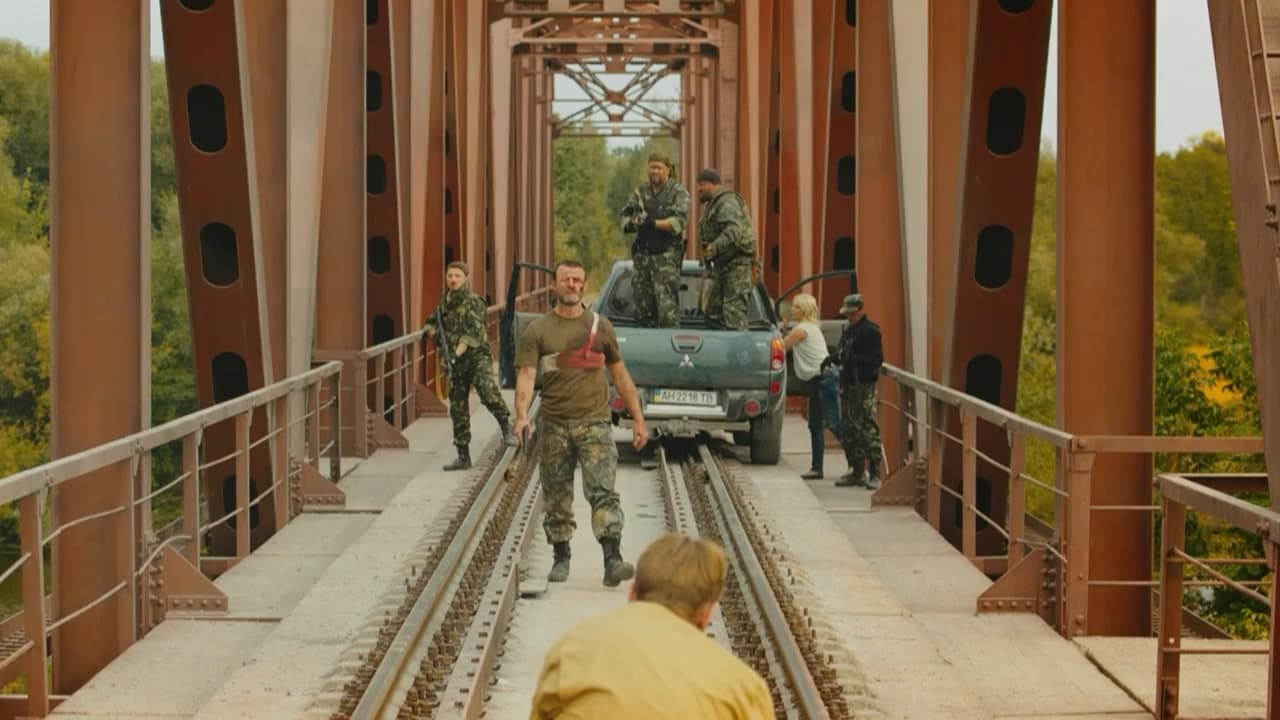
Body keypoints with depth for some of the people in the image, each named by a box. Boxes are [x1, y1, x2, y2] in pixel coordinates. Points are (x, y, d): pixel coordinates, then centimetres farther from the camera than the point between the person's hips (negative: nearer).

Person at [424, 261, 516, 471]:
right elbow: (435, 321, 34)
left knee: (488, 391, -33)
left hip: (477, 357, -7)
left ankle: (507, 430, -18)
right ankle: (463, 456, 12)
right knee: (458, 410, 6)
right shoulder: (446, 303, 14)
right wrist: (432, 330, 11)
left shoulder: (473, 302, -6)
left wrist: (458, 352, -31)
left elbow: (473, 331, -20)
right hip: (455, 363, 7)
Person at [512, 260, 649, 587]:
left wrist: (638, 419, 12)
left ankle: (613, 561, -22)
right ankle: (561, 558, 23)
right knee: (557, 498, 8)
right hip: (554, 425, 0)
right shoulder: (537, 331, 4)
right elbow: (526, 376, -7)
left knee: (603, 492, -14)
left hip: (595, 423, 0)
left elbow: (620, 375, 16)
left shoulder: (600, 326, 10)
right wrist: (521, 415, -25)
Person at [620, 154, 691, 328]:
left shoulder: (678, 192, -1)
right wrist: (630, 223, -9)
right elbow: (625, 214, 15)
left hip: (667, 256, -5)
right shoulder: (641, 192, 15)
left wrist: (654, 223, -24)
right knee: (642, 307, 8)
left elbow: (679, 221, -13)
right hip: (642, 254, 5)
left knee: (667, 305, -13)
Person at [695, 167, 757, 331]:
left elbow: (734, 231, -27)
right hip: (723, 265, 11)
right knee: (713, 313, 10)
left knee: (734, 312, -14)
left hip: (736, 264, -11)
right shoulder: (714, 204, 22)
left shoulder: (727, 202, -12)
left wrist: (714, 247, -34)